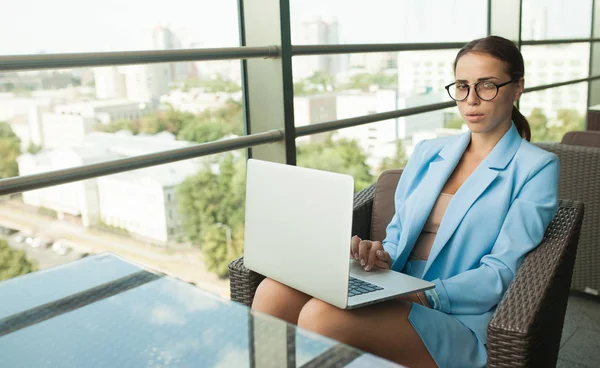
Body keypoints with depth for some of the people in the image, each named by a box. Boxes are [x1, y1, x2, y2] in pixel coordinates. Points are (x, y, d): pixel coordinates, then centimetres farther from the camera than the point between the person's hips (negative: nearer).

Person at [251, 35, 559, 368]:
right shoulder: (427, 152, 19)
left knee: (322, 316, -33)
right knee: (274, 292, -25)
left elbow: (501, 273, -6)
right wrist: (382, 256, -6)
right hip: (396, 296, 5)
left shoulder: (537, 168, 3)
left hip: (456, 318, -4)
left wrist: (426, 295, -20)